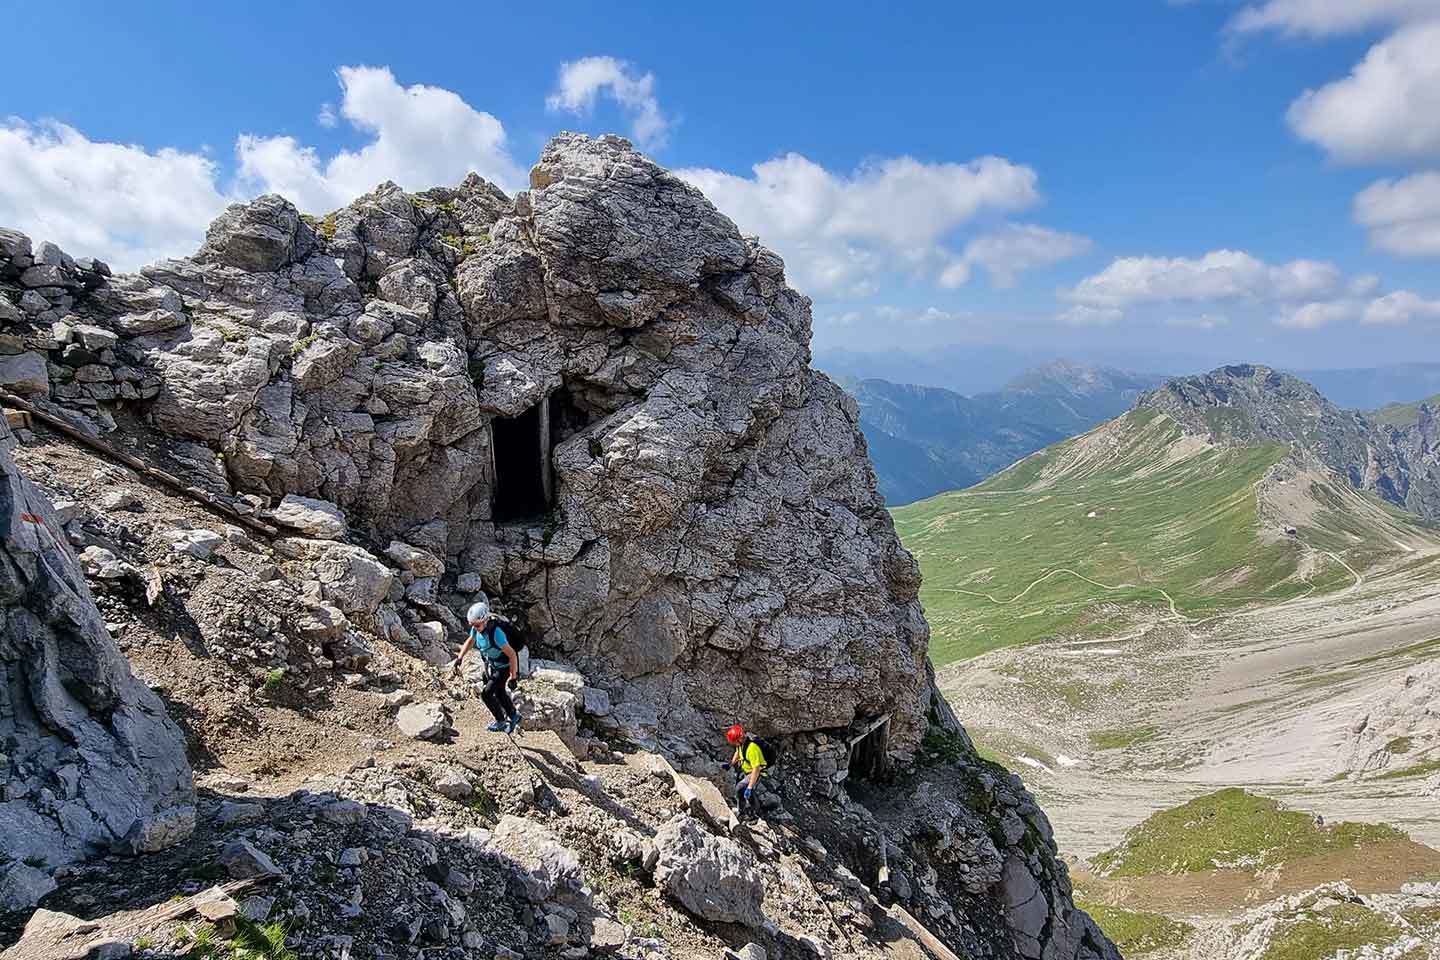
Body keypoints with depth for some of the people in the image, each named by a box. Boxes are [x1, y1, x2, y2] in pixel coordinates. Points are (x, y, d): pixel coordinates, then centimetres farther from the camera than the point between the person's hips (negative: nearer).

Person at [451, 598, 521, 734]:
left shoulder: (496, 633, -38)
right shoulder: (477, 627, -16)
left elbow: (512, 655, -32)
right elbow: (470, 641, 9)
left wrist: (513, 677, -27)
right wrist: (459, 658, 2)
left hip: (503, 668, -8)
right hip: (490, 665, 8)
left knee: (486, 693, -6)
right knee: (499, 693, 21)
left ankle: (500, 721, 16)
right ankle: (514, 716, 43)